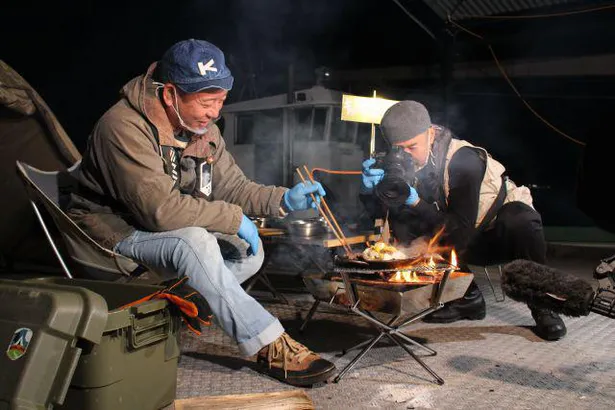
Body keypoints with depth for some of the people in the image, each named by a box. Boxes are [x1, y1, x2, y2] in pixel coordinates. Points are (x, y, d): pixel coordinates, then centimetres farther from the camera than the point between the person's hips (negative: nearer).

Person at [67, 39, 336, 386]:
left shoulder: (203, 129, 1)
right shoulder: (124, 126, -24)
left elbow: (232, 187, 5)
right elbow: (160, 208, -33)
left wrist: (284, 199, -13)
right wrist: (234, 218, -26)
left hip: (177, 236, 8)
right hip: (116, 232, -8)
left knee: (249, 251, -8)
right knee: (194, 242, -35)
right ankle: (270, 346, -29)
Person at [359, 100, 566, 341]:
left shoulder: (464, 160, -30)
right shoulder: (406, 163, -12)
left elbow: (459, 232, -32)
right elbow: (380, 213, -12)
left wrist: (415, 202, -41)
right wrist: (369, 188, -33)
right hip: (470, 244, 6)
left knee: (520, 221, -40)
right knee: (403, 228, -17)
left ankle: (542, 306, -16)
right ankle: (468, 299, -4)